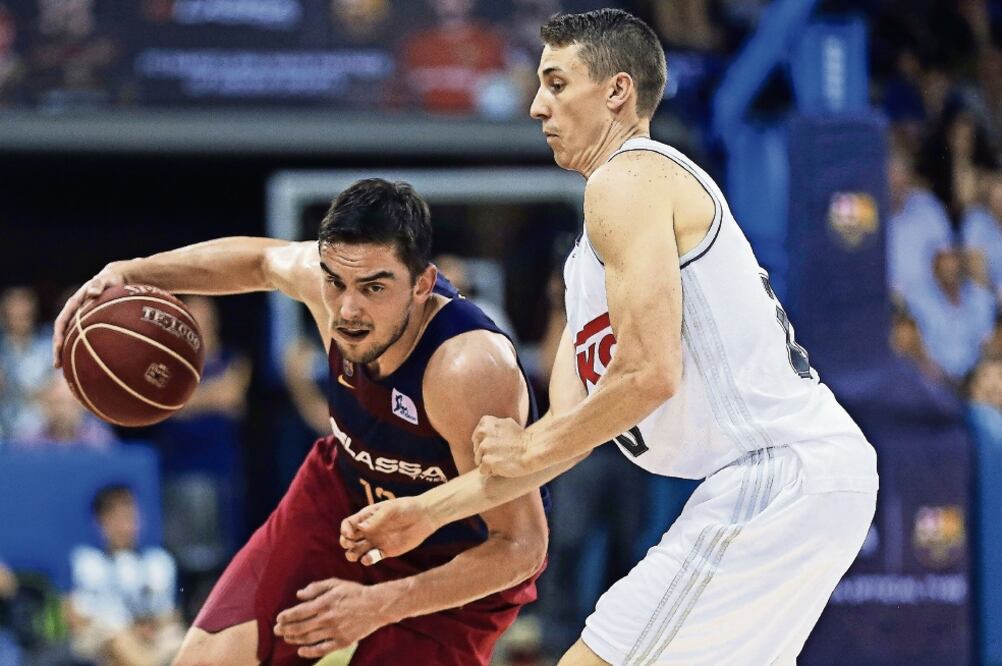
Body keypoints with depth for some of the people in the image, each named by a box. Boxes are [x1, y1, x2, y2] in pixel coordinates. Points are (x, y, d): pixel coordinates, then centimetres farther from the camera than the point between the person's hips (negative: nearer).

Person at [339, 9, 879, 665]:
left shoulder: (627, 178, -7)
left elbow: (650, 373, -18)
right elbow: (571, 431, 22)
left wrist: (529, 447, -5)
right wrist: (429, 510, 19)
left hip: (777, 472, -11)